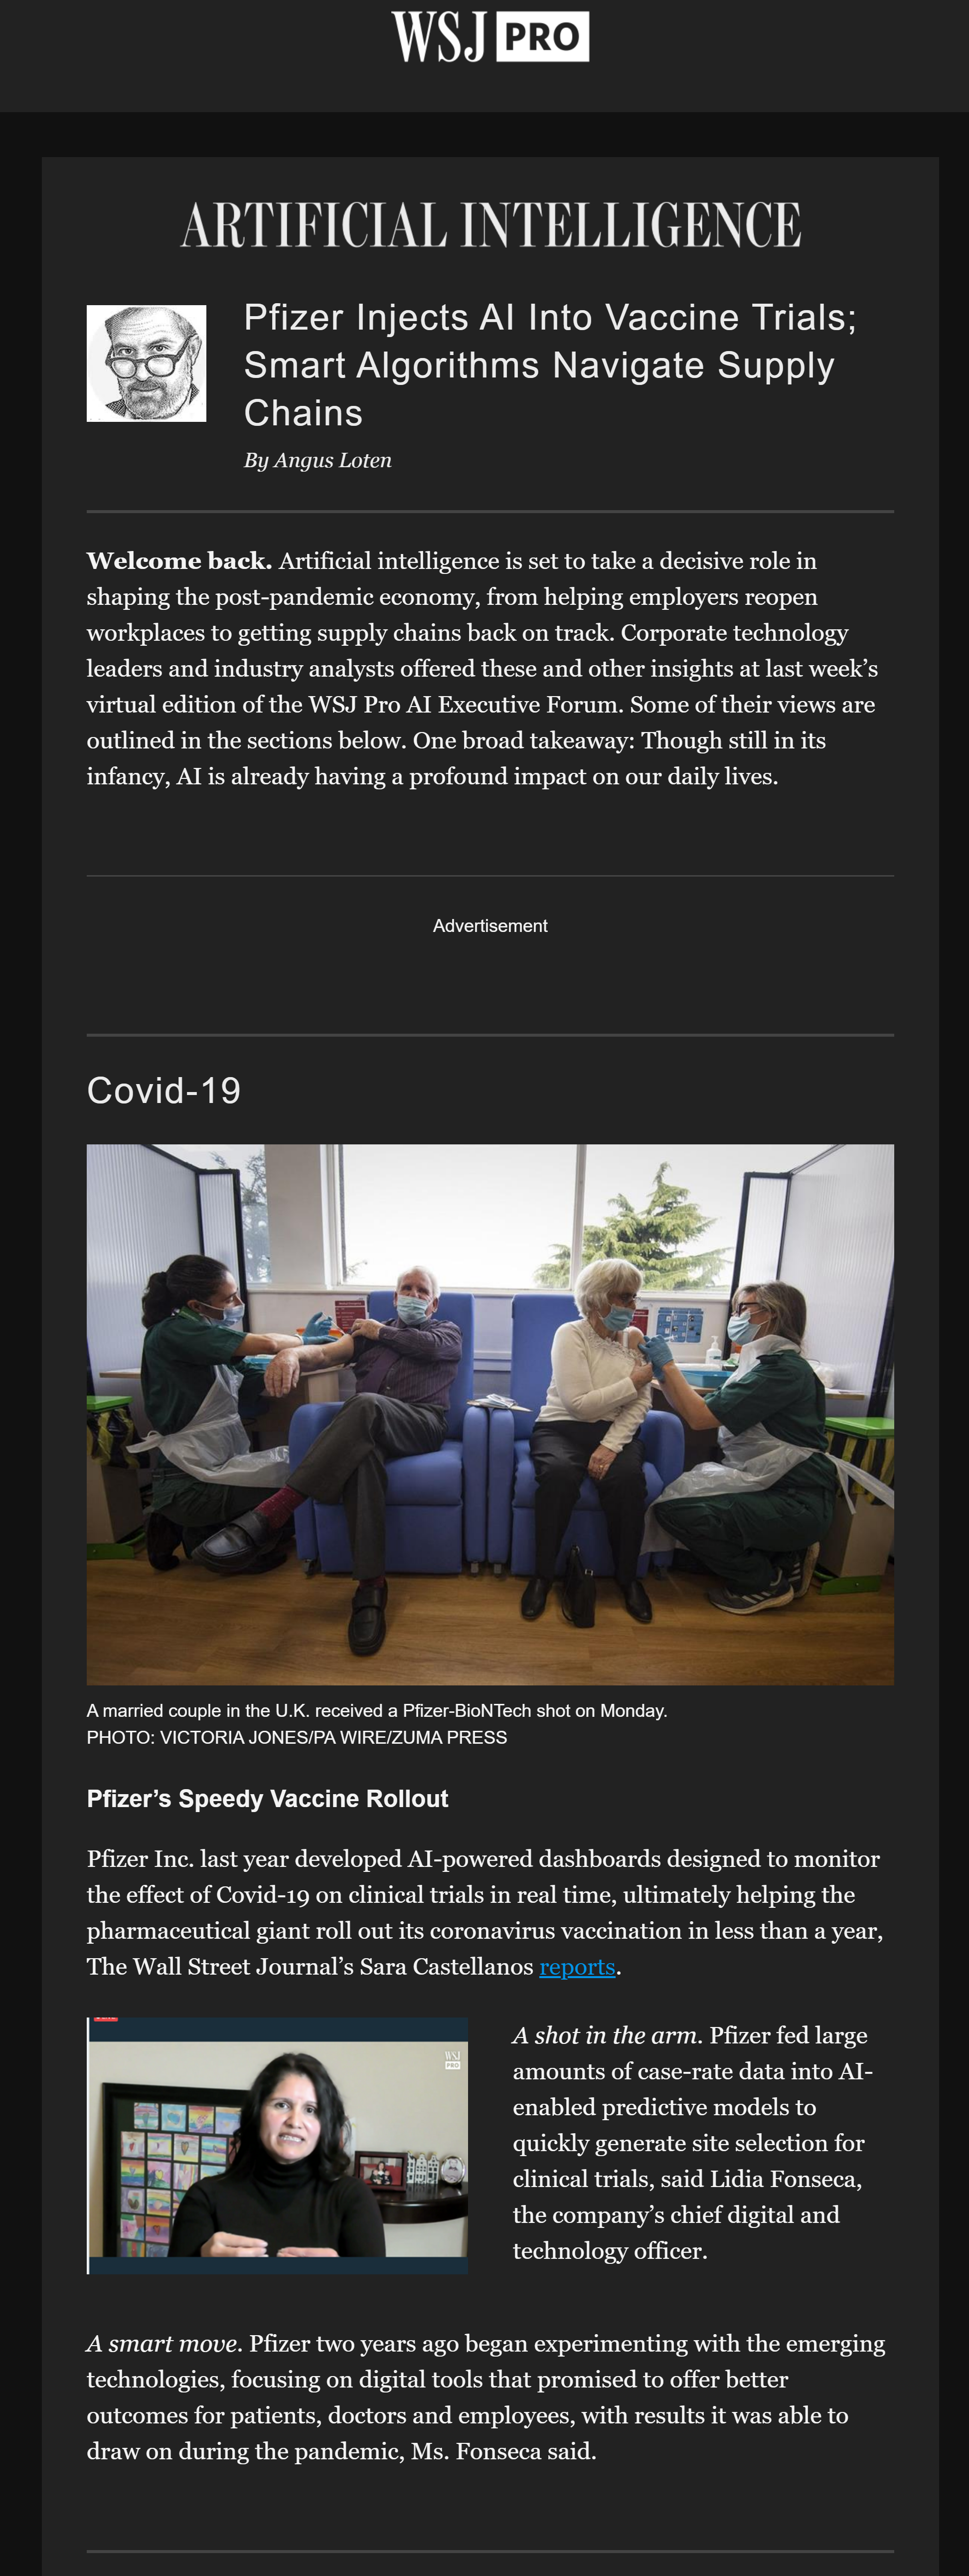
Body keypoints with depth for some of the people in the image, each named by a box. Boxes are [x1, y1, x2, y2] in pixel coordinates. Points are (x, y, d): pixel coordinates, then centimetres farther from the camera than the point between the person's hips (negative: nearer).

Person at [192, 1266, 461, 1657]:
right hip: (367, 1429, 3)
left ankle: (269, 1515, -48)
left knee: (365, 1405, -39)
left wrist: (383, 1334, 14)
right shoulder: (370, 1332, 33)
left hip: (420, 1423, -2)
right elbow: (327, 1353, 12)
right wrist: (292, 1353, -11)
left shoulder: (447, 1332, 27)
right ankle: (371, 1586, -44)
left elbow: (429, 1347, 0)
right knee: (361, 1455, -39)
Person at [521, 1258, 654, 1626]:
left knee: (627, 1477, -32)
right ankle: (543, 1575, -21)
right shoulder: (571, 1335, -7)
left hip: (616, 1431, 3)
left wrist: (611, 1445, -18)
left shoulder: (634, 1338, 6)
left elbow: (639, 1405, -3)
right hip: (563, 1428, -3)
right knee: (559, 1472, -37)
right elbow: (580, 1404, -16)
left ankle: (628, 1578, -14)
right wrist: (634, 1381, -14)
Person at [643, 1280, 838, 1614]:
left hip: (796, 1504, -10)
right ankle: (782, 1560, 14)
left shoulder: (785, 1369, -16)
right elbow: (701, 1410, 15)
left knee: (673, 1509, -16)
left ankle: (765, 1584, 0)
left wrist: (668, 1365, -8)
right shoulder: (764, 1363, 16)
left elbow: (700, 1417, -19)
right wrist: (662, 1373, 9)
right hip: (775, 1489, 10)